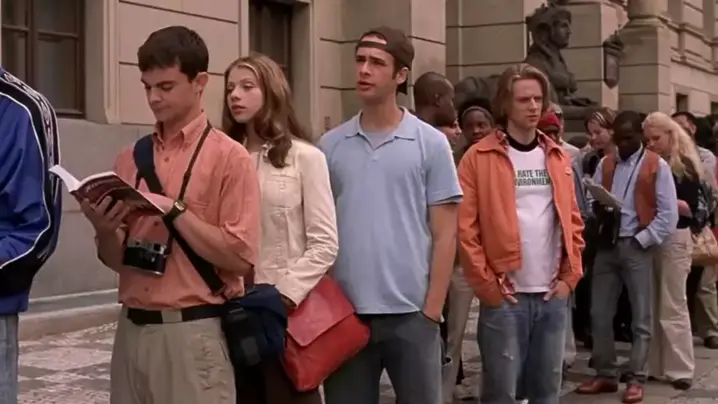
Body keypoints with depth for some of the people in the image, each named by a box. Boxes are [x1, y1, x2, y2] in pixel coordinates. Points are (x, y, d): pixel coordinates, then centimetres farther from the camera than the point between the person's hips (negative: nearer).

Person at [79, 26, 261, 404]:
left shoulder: (229, 157, -6)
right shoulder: (129, 159, 10)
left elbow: (240, 257, -13)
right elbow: (117, 259, 14)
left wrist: (173, 211, -16)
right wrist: (103, 229, -6)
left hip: (193, 333, -5)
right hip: (132, 329, 5)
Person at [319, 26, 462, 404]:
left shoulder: (430, 144, 0)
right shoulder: (330, 145, 6)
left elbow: (444, 234, 0)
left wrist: (432, 308, -6)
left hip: (410, 311, -2)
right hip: (345, 311, 2)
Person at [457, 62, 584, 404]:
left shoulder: (557, 157, 12)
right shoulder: (480, 157, -4)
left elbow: (573, 222, 14)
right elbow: (465, 228, -8)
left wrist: (570, 277, 4)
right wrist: (488, 285, -11)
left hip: (554, 295, 5)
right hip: (505, 296, -5)